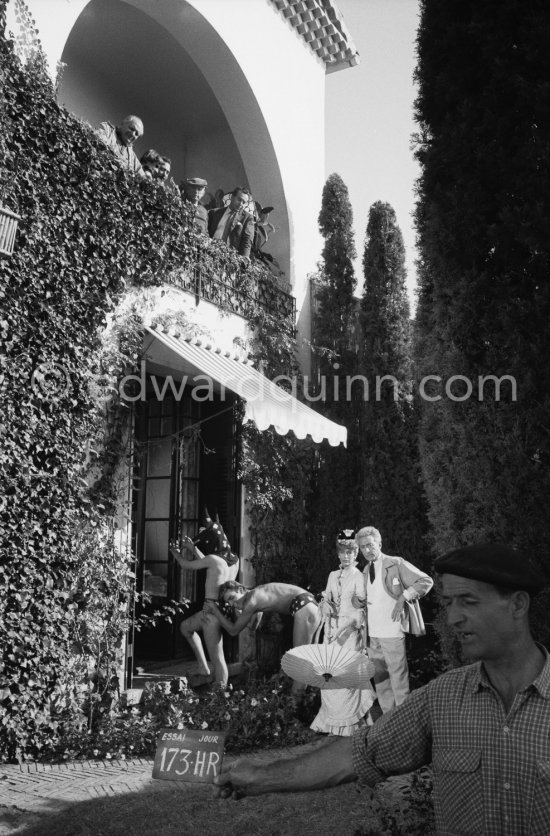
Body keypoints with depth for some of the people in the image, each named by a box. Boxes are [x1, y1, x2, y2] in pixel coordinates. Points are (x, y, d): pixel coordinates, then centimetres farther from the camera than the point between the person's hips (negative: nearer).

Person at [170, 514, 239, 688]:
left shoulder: (214, 559, -17)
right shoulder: (234, 560, 4)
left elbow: (186, 565, -2)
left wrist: (176, 553, 17)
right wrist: (193, 549, 23)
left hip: (212, 611, -8)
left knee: (217, 659, 0)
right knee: (185, 627, 26)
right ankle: (203, 667, 26)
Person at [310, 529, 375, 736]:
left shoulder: (359, 577, -5)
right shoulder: (333, 576, 12)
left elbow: (360, 609, -10)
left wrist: (342, 629, -19)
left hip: (350, 630, -5)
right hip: (332, 628, 5)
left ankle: (348, 723, 5)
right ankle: (330, 719, 16)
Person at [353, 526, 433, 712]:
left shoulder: (396, 564, -7)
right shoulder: (366, 571, 13)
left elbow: (426, 581, -11)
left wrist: (403, 597, -18)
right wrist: (359, 601, 5)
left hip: (392, 632, -7)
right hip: (373, 634, 7)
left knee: (398, 676, -3)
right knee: (380, 679, 12)